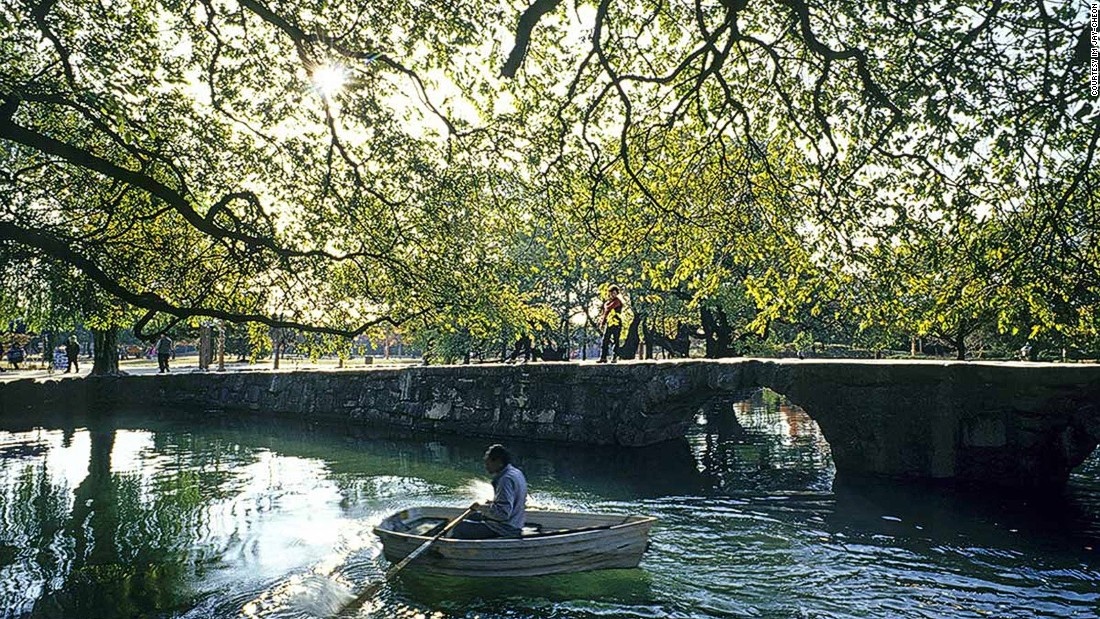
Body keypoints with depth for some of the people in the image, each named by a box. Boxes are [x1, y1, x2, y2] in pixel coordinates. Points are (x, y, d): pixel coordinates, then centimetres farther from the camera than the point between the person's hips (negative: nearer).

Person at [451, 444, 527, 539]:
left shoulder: (506, 479, -23)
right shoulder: (516, 472, 8)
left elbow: (503, 512, -28)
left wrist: (481, 507, -18)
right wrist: (491, 504, 10)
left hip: (505, 529, -11)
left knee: (459, 529, -7)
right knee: (472, 517, 24)